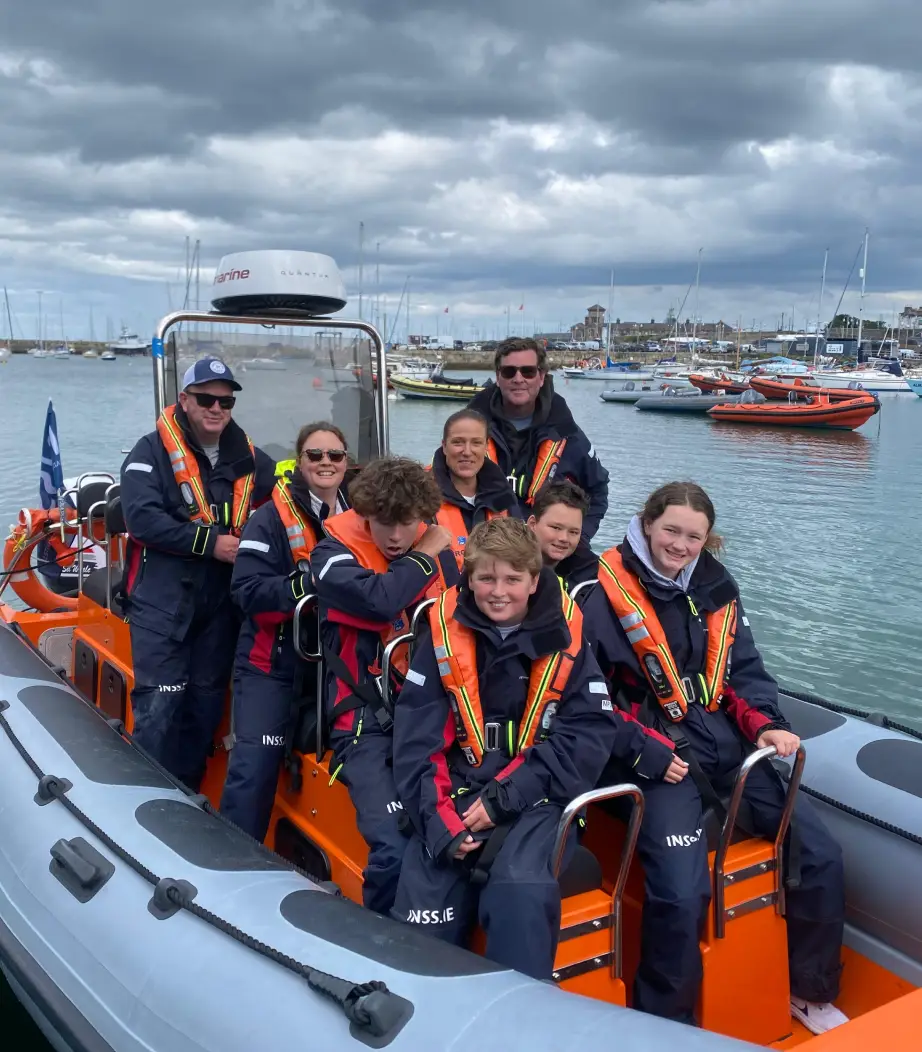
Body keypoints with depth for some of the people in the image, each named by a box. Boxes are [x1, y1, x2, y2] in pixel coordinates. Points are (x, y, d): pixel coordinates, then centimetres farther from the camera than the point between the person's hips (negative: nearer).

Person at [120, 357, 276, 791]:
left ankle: (187, 795, 27)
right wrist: (211, 542, -18)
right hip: (163, 599, -5)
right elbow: (142, 517, -18)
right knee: (158, 704, -8)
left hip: (222, 601, 5)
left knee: (207, 701, 12)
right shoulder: (152, 450, -6)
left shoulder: (248, 457, 9)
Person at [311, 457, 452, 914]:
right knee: (395, 848, -20)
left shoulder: (436, 548, 11)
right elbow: (378, 598, -22)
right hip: (367, 721, -3)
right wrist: (424, 558, -8)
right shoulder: (334, 554, -2)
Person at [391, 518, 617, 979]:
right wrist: (440, 820, -16)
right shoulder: (444, 633, 2)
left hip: (536, 801, -1)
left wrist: (506, 796, -15)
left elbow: (590, 735, -6)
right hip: (456, 797, 2)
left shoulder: (564, 638, 0)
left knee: (521, 889, -30)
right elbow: (415, 739, -2)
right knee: (418, 916, -16)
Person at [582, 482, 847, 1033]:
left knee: (822, 854, 1)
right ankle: (665, 1023, 2)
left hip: (728, 742, 6)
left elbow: (745, 669, 12)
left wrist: (767, 724, -7)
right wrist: (645, 754, -17)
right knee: (682, 894, -24)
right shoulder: (606, 592, -8)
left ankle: (812, 992, 24)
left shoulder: (716, 586, 8)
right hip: (660, 755, -6)